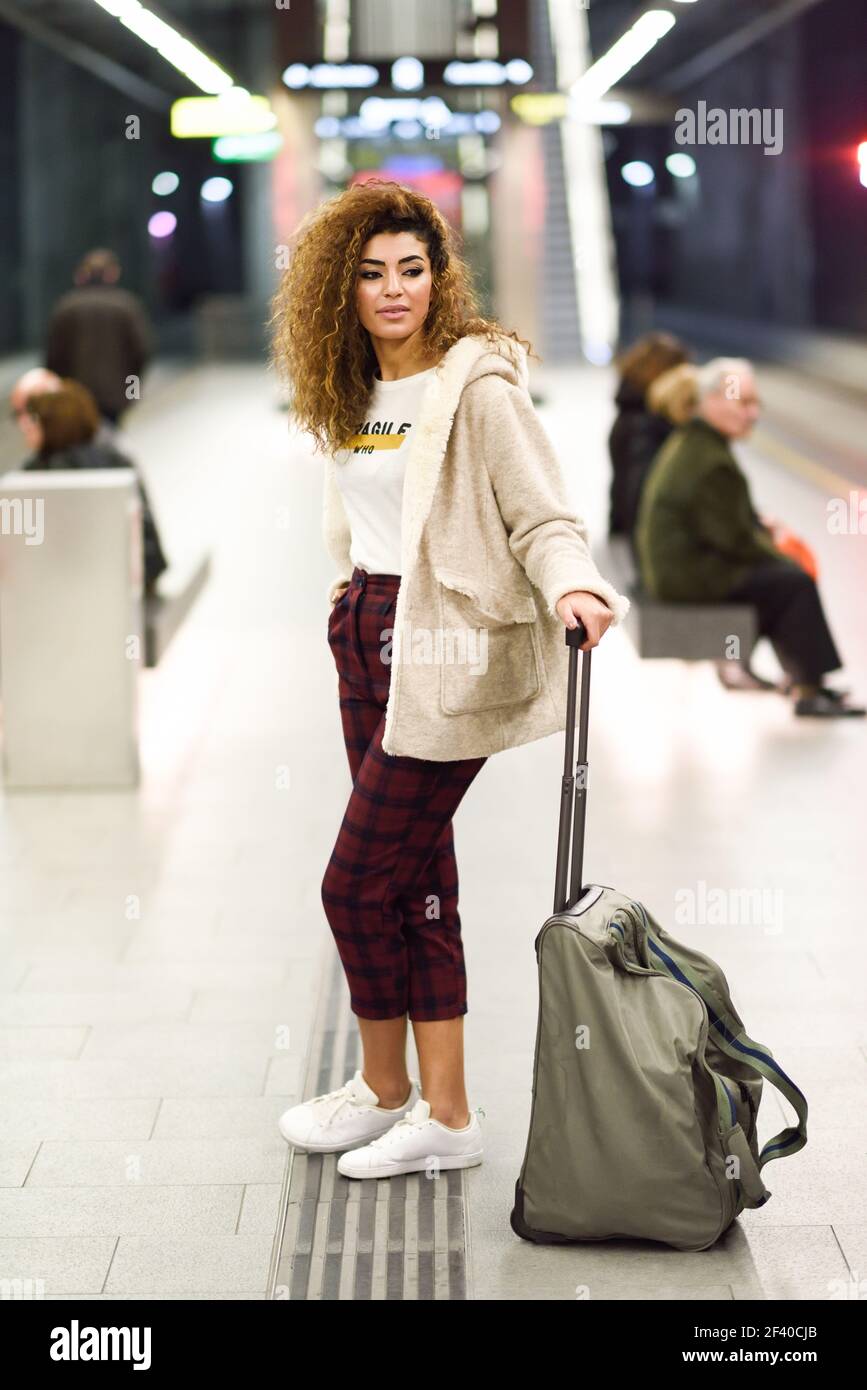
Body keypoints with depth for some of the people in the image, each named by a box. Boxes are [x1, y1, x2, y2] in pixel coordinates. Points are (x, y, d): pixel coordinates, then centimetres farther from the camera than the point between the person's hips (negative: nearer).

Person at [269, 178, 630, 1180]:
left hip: (446, 651, -7)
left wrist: (573, 587, -33)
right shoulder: (350, 394, 12)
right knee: (416, 879, 10)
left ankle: (387, 1089, 15)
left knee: (358, 881, -5)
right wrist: (355, 585, 13)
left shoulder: (479, 387, -11)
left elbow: (542, 519, -16)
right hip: (368, 642, 8)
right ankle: (440, 1110, 18)